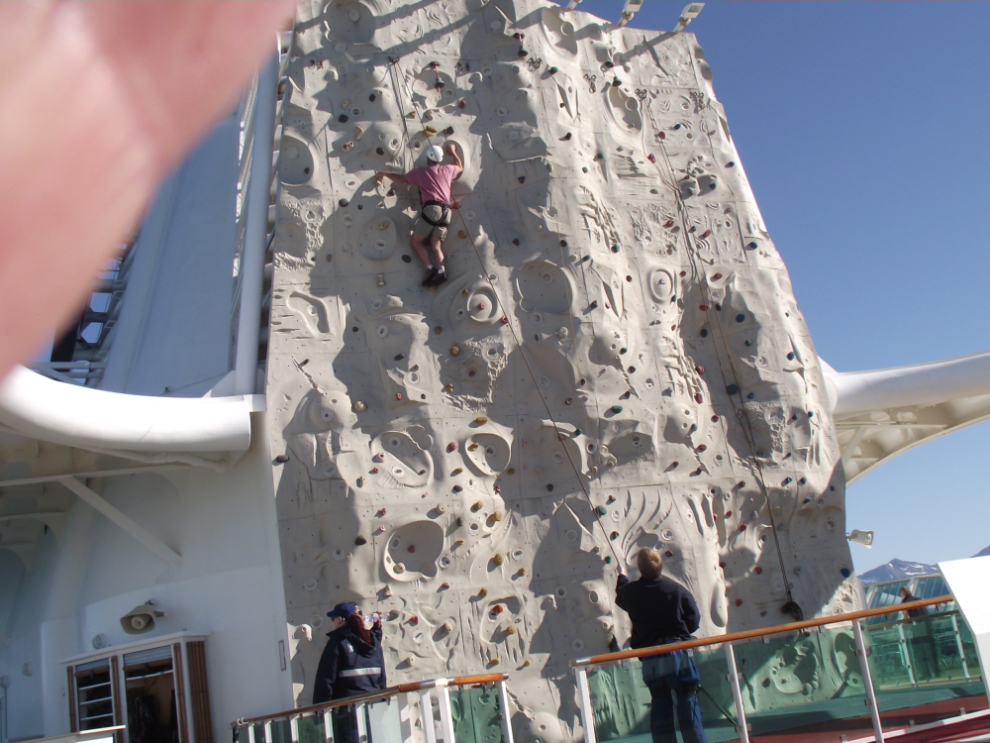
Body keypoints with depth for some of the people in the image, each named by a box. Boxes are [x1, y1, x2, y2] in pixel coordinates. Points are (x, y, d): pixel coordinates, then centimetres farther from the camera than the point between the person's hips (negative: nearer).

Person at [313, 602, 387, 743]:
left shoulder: (337, 642, -7)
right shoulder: (373, 640, 10)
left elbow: (326, 680, -7)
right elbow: (382, 677, 12)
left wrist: (320, 711, -4)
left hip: (347, 709, -5)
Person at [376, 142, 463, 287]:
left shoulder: (421, 172, 9)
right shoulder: (447, 170, 18)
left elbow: (401, 179, 19)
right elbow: (460, 167, 42)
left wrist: (385, 174, 34)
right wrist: (453, 152, 53)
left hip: (431, 209, -5)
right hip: (446, 212, 5)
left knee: (417, 241, 4)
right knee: (435, 245, 0)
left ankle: (430, 269, -14)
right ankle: (441, 271, -22)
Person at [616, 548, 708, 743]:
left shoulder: (631, 591, 0)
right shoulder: (676, 589, -5)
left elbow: (620, 597, 25)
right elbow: (694, 620, -2)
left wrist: (622, 578, 44)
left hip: (649, 659, 2)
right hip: (677, 652, -2)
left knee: (660, 703, 8)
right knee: (687, 701, 2)